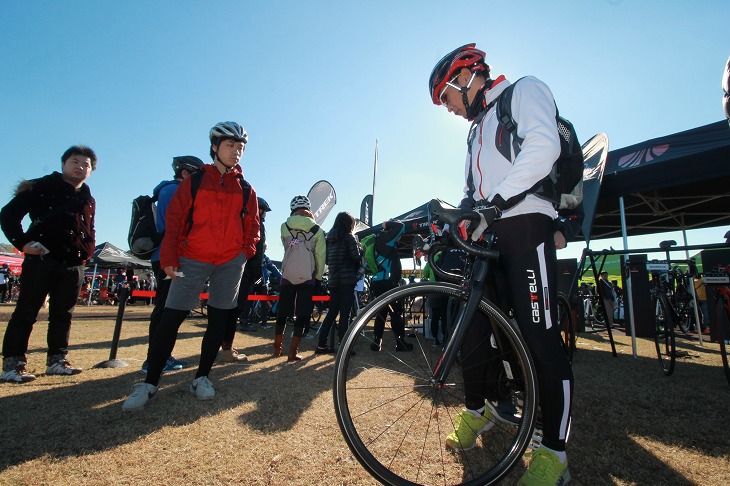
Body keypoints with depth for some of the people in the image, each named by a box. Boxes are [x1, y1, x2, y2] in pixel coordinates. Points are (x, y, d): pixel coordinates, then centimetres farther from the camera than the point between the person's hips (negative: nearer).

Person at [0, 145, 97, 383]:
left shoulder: (88, 199, 18)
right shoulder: (42, 187, 2)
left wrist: (86, 252, 11)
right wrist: (22, 243, -12)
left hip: (73, 265, 5)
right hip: (42, 259, -5)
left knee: (63, 314, 8)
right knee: (26, 312, 0)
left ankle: (57, 360, 16)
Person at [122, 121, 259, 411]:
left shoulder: (246, 189, 10)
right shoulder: (194, 181, 5)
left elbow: (252, 225, 14)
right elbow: (174, 219, 2)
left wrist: (247, 253, 1)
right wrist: (169, 257, -5)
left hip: (231, 261, 2)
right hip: (192, 259, -2)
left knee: (219, 319, 6)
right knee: (170, 319, -4)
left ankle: (202, 377, 20)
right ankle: (150, 383, 10)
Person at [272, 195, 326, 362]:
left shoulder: (285, 226, 1)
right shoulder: (317, 230, -2)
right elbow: (320, 256, -3)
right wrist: (319, 277, 6)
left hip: (287, 275, 2)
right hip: (308, 277, -2)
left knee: (282, 313, 15)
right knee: (302, 315, 4)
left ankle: (277, 348, 27)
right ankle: (293, 353, 4)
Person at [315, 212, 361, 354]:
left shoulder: (329, 238, 13)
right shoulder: (349, 237, -7)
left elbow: (326, 259, 17)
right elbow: (356, 257, -11)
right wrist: (360, 248, 7)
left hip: (333, 280, 7)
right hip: (347, 280, -7)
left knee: (332, 312, 12)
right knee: (345, 314, -4)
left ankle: (321, 345, 13)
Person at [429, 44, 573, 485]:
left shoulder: (525, 91, 7)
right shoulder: (477, 128, 30)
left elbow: (544, 147, -15)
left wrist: (498, 199, -23)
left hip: (526, 226, -8)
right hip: (488, 237, 8)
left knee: (541, 337, -9)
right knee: (471, 325, 6)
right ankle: (478, 410, 27)